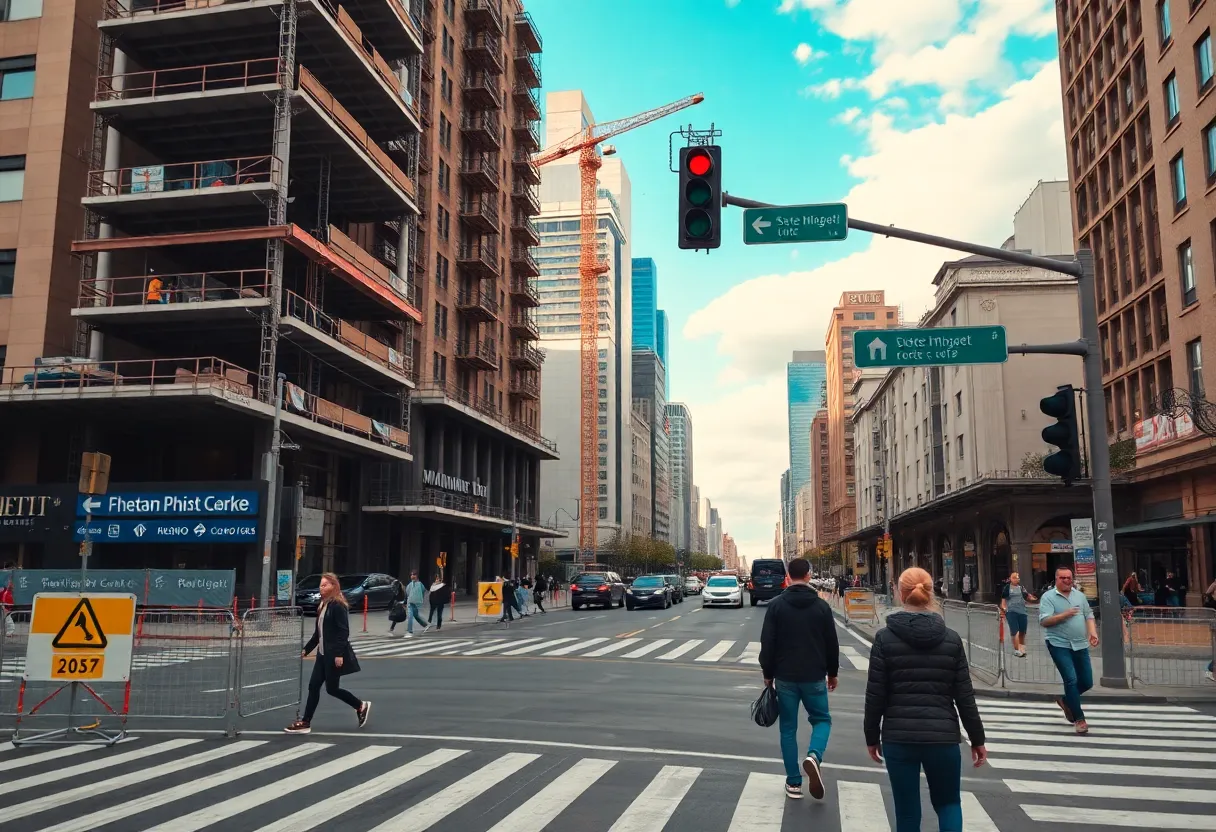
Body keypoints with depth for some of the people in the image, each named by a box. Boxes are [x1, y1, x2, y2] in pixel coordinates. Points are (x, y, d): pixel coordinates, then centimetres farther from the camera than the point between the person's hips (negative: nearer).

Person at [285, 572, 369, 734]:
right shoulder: (323, 605, 12)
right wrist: (307, 649, 19)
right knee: (313, 685, 5)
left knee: (332, 689, 0)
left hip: (335, 655, -9)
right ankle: (305, 723, 12)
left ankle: (361, 706, 18)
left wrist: (339, 654, -25)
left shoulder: (338, 606, -15)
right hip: (323, 654, 9)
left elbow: (344, 631, -20)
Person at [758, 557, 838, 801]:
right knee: (822, 719, 17)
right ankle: (814, 756, -12)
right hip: (814, 677, 0)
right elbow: (832, 643, 4)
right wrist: (832, 673, 17)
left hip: (785, 677, 0)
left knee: (788, 728, 10)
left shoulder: (776, 605, -5)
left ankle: (794, 783, 10)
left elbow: (767, 643, -5)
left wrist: (768, 674, 6)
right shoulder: (822, 606, -2)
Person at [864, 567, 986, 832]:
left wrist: (872, 737, 7)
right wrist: (977, 739, 13)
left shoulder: (885, 638, -4)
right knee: (948, 802, 20)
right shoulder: (951, 639, 1)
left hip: (898, 737, -1)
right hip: (943, 736, 1)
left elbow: (875, 695, -4)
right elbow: (964, 696, 2)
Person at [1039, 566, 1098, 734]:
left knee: (1087, 682, 9)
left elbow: (1089, 616, 12)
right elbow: (1043, 621, -14)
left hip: (1080, 645, 6)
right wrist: (1064, 615, -22)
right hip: (1059, 645, -6)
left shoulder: (1080, 595, 11)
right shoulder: (1048, 597, -7)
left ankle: (1065, 700, 35)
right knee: (1071, 680, -10)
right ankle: (1079, 719, 1)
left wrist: (1093, 633, -4)